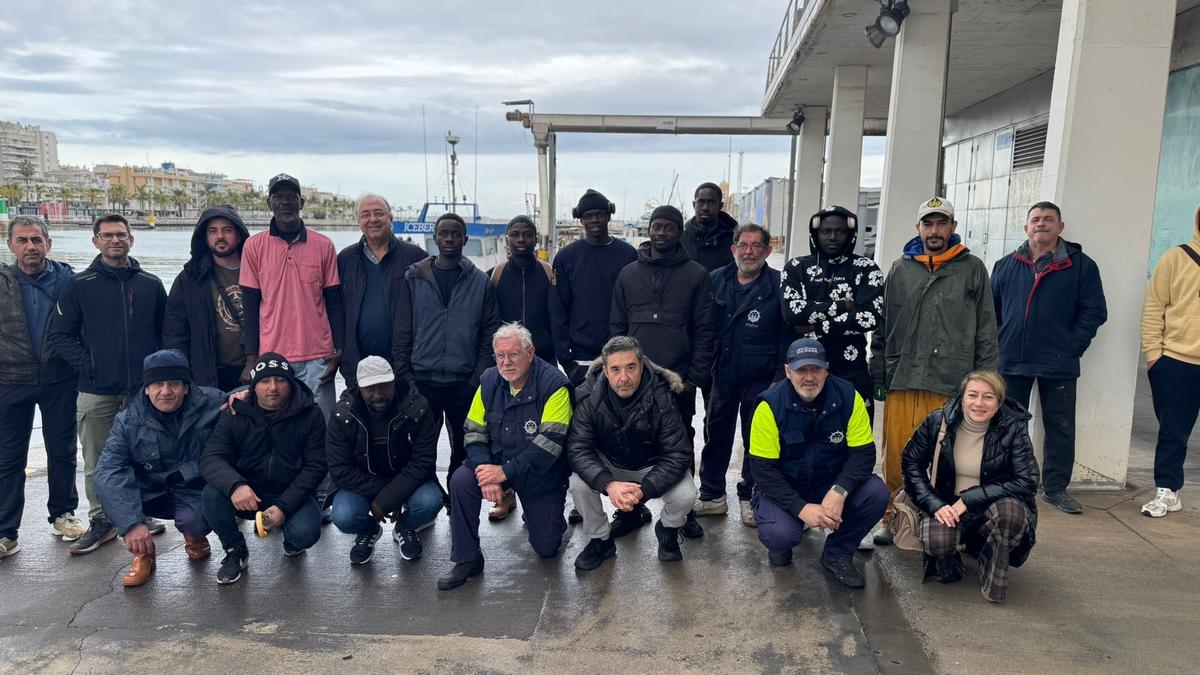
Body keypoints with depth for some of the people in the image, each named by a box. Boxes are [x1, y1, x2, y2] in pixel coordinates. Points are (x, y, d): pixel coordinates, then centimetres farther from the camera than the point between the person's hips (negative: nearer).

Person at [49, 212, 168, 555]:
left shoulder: (150, 284, 7)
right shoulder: (80, 285, 2)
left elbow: (167, 332, 11)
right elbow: (60, 334, 2)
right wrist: (87, 364, -8)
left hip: (143, 388, 1)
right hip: (96, 390, -1)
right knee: (97, 461, 5)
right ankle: (101, 522, 18)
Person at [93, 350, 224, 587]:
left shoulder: (210, 403, -13)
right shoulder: (129, 422, -12)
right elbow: (109, 469, -24)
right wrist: (131, 523, -36)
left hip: (193, 492, -2)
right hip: (150, 494, 2)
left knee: (194, 520, -34)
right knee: (107, 482, -25)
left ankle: (194, 536, 8)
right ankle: (142, 553, -7)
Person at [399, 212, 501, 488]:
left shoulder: (480, 281, 3)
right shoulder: (414, 277, 4)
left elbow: (489, 335, 2)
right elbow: (402, 332, 4)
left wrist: (478, 379, -4)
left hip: (464, 383, 0)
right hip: (422, 381, 0)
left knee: (464, 451, 7)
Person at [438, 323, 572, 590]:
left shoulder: (554, 385, -21)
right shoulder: (489, 381, -4)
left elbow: (548, 445, -26)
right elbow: (474, 433, -3)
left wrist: (505, 472, -28)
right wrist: (486, 472, -21)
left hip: (541, 475, -3)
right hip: (496, 463, 3)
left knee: (547, 548, 0)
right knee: (460, 480, -26)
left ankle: (540, 515, 36)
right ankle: (467, 559, -9)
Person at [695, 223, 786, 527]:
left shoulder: (779, 285, -8)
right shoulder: (716, 280, 2)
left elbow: (788, 336, -8)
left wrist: (780, 379, -11)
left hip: (761, 379, -3)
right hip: (722, 376, 3)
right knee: (716, 436, 12)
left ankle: (750, 498, 26)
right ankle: (712, 496, 26)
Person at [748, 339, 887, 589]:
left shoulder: (848, 397, -12)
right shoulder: (770, 406, -18)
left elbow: (863, 452, -11)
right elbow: (763, 469, -17)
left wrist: (839, 491, -29)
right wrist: (801, 508, -28)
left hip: (832, 485, 3)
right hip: (782, 490, -3)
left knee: (876, 493, -23)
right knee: (780, 534, -31)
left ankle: (837, 554, 2)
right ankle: (780, 544, 11)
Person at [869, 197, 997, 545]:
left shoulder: (972, 269, 7)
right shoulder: (900, 269, 12)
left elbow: (986, 330, 8)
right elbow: (882, 327, 13)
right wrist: (878, 376, 8)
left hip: (951, 385, -2)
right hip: (901, 380, 2)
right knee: (896, 455, 4)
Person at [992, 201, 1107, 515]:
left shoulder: (1080, 265, 1)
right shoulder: (1006, 265, 7)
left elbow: (1094, 311, -2)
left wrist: (1072, 347, -10)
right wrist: (998, 344, 1)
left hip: (1058, 365, -1)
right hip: (1011, 362, 2)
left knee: (1060, 427, 6)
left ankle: (1055, 488, 17)